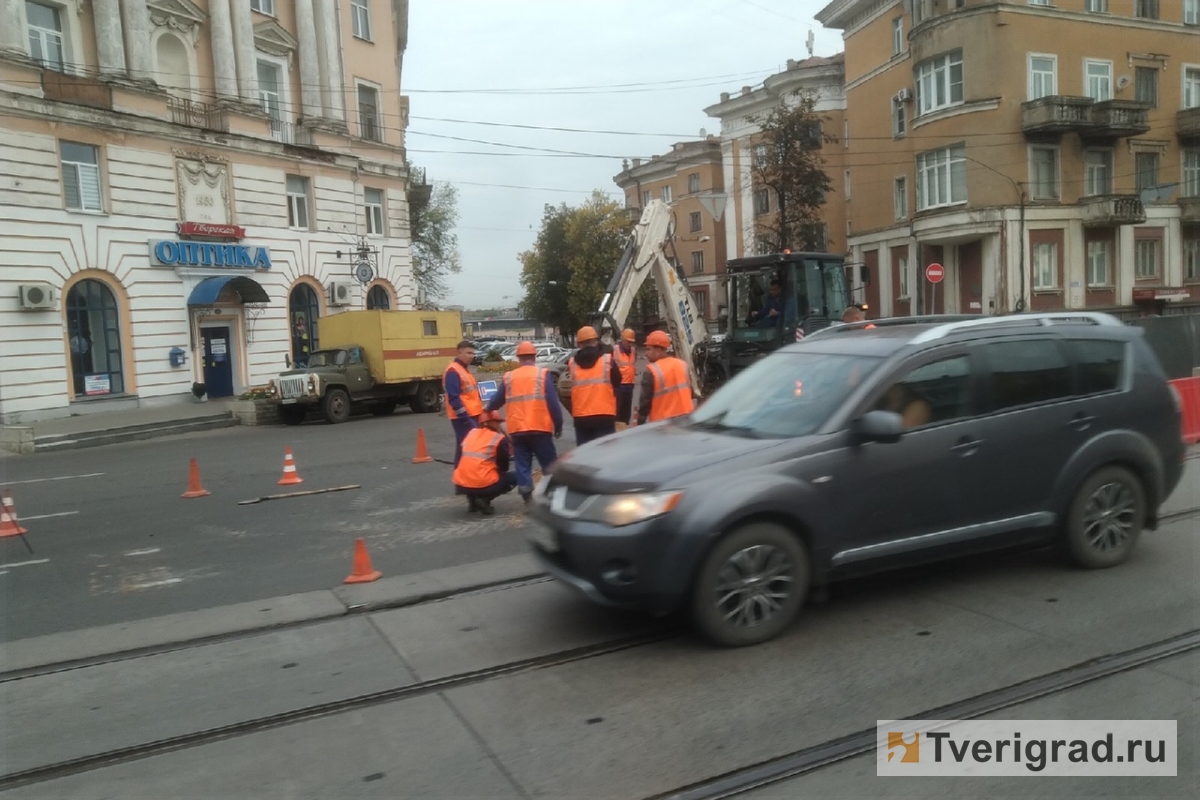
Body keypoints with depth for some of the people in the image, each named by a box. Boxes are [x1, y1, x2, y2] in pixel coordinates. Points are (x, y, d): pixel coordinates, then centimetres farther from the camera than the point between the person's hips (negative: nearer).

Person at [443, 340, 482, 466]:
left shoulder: (465, 369, 17)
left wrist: (480, 409, 21)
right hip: (463, 417, -10)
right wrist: (464, 416, -22)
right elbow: (454, 398, -21)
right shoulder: (453, 371, -15)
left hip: (473, 415, 10)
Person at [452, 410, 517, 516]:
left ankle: (472, 499, 12)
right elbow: (503, 468, 6)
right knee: (513, 478, 17)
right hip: (484, 485, -6)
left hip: (460, 485, 6)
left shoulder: (471, 433, 16)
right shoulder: (499, 438, 1)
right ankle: (484, 499, -2)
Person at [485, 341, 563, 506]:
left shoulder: (508, 377, 8)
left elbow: (496, 401, 18)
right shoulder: (543, 374, -1)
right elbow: (553, 402, -6)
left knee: (522, 465, 7)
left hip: (517, 429, 3)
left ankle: (528, 499, 5)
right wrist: (558, 424, 2)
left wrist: (487, 408, 40)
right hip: (539, 428, -2)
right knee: (549, 464, 8)